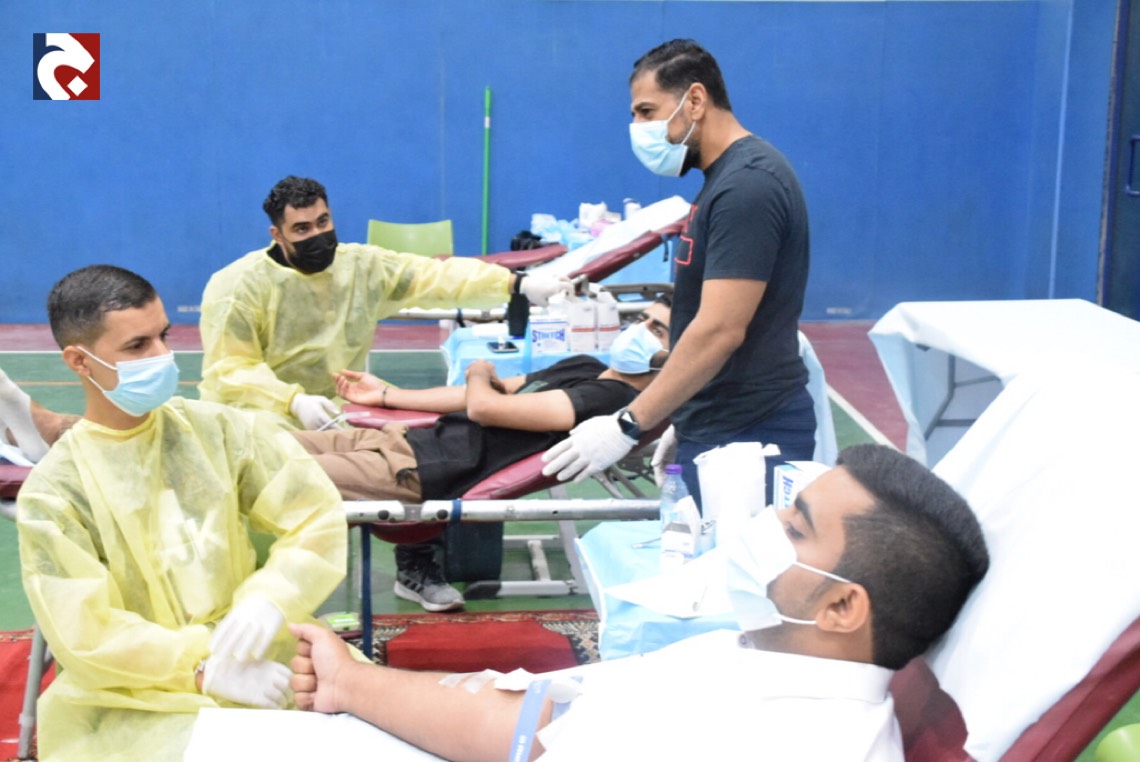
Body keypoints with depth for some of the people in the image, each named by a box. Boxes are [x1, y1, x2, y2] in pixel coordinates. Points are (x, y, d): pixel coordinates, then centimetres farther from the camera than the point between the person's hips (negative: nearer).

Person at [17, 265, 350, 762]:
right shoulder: (51, 493, -5)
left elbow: (318, 516, 0)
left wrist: (269, 599, -18)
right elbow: (85, 637, -10)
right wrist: (204, 671, -21)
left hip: (257, 655, 4)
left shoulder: (219, 428, 3)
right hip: (134, 698, -3)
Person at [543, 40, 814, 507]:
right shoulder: (727, 177, 13)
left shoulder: (747, 185, -18)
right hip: (717, 427, 9)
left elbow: (719, 330, -24)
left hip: (747, 437, -9)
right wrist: (684, 419, 20)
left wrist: (628, 426, -22)